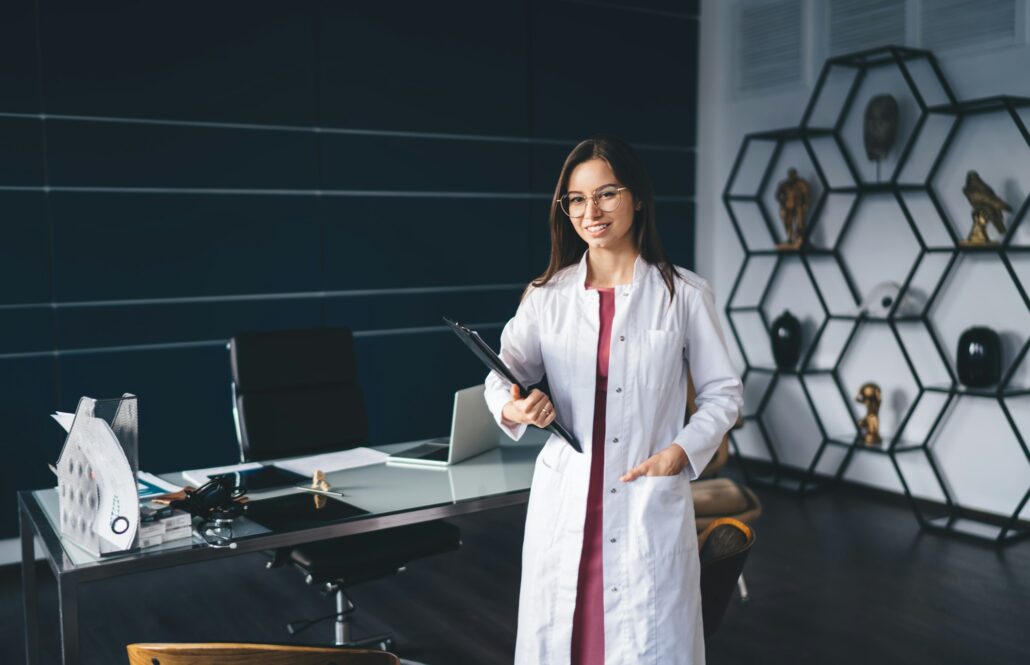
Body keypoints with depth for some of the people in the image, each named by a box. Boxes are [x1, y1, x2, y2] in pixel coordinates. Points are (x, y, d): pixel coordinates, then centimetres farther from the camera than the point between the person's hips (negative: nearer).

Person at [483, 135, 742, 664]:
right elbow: (504, 376, 6)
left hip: (651, 505, -2)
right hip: (563, 503, 2)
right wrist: (513, 407, -17)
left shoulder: (684, 294, -2)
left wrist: (683, 450, -12)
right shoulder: (546, 295, 3)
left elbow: (723, 391, 4)